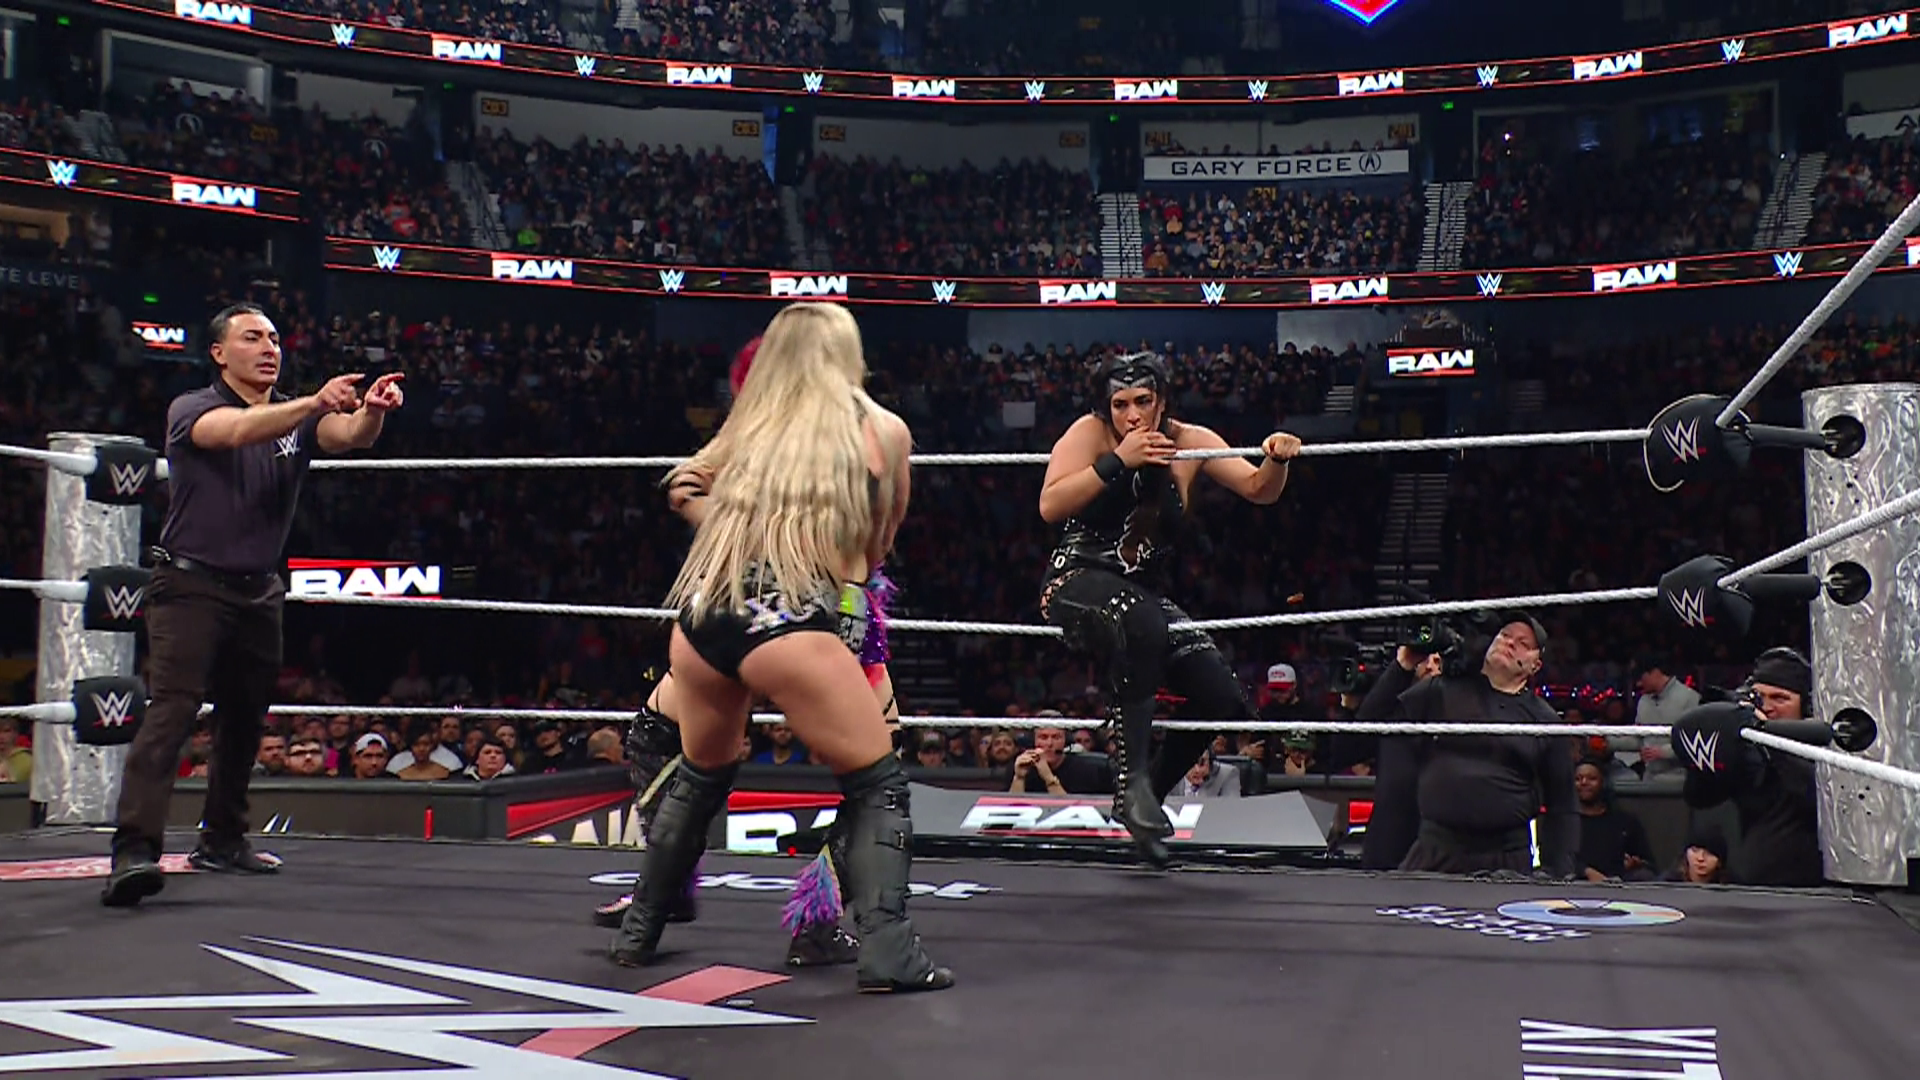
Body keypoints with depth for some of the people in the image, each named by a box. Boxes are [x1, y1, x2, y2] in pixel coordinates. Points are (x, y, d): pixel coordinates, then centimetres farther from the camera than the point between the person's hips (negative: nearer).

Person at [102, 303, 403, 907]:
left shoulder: (298, 418, 10)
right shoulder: (191, 409, -3)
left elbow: (348, 437, -11)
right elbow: (238, 429, -26)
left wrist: (372, 411, -35)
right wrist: (316, 401, -41)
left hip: (259, 591, 6)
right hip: (192, 584, -5)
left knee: (244, 721, 12)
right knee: (172, 711, -17)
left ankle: (222, 841, 25)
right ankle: (133, 851, -24)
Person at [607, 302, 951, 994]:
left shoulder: (750, 425, 21)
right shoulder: (883, 430, 12)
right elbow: (878, 547, 22)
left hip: (700, 616, 5)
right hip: (791, 623, -5)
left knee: (700, 776, 27)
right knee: (878, 785, 8)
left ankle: (638, 932, 36)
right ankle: (888, 954, -5)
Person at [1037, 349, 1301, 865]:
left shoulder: (1189, 441, 2)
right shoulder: (1089, 432, -9)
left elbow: (1259, 491, 0)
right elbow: (1050, 507, -21)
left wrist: (1277, 460, -22)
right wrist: (1119, 460, -25)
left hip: (1144, 594, 5)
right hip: (1077, 580, -5)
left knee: (1226, 701, -9)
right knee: (1139, 622, -41)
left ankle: (1149, 793, 14)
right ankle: (1131, 779, -33)